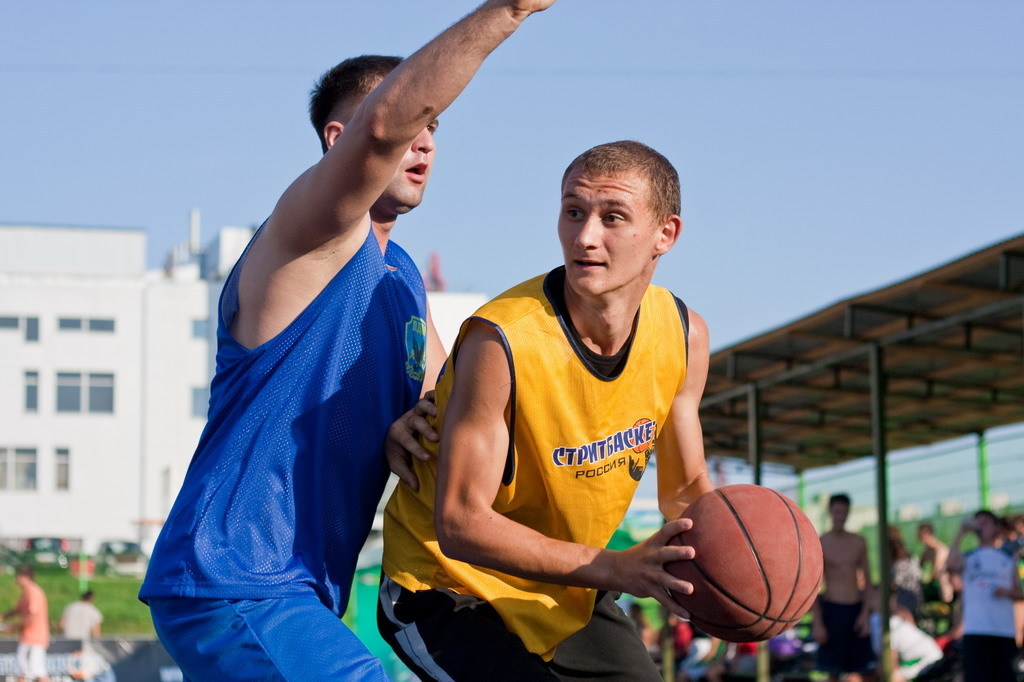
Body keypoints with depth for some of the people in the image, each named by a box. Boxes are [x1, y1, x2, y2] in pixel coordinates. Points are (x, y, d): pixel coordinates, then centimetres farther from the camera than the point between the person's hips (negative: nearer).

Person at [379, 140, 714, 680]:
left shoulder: (684, 335, -8)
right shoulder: (501, 342, -28)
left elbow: (686, 487, 6)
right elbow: (461, 521, -28)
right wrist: (618, 570, -35)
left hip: (567, 589, 7)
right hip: (450, 588, -7)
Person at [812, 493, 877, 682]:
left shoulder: (858, 542, 7)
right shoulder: (821, 544, -2)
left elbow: (867, 580, 10)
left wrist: (865, 613, -2)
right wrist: (817, 622, -8)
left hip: (856, 609, 3)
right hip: (831, 608, -3)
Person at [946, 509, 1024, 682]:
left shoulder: (1008, 559, 18)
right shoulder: (968, 558, 12)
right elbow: (952, 564, -13)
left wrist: (1008, 592, -6)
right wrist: (961, 532, -8)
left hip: (1005, 630, 2)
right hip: (976, 630, -2)